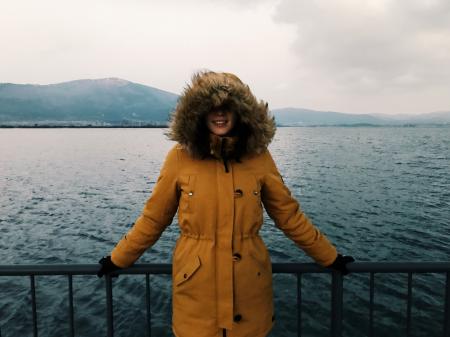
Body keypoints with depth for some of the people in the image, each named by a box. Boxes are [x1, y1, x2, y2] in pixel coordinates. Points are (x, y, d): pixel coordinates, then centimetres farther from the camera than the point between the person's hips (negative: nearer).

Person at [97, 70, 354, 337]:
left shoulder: (258, 155, -4)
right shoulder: (180, 157, -8)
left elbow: (289, 215, 4)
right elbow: (153, 218, 3)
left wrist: (329, 256, 9)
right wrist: (118, 259, 7)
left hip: (249, 284, 1)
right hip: (196, 286, -1)